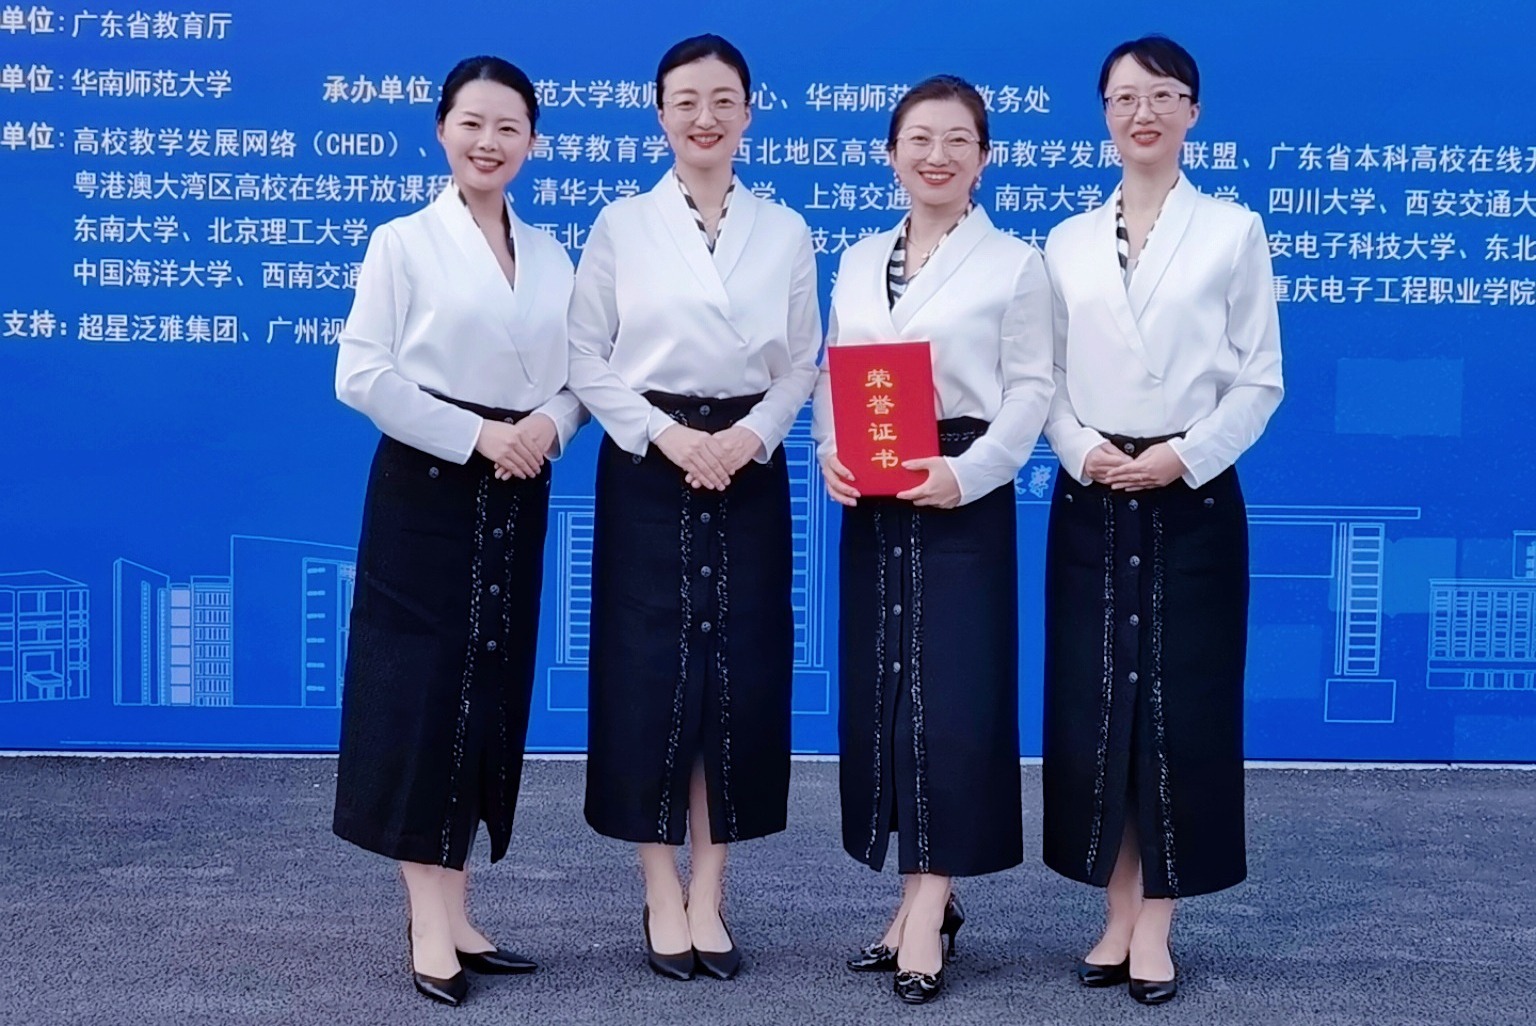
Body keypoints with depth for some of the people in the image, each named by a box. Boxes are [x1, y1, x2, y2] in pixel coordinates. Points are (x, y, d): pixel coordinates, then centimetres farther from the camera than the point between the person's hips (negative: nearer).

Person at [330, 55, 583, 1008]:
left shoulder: (550, 254, 12)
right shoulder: (404, 241, -3)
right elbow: (362, 374, -11)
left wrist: (549, 423, -10)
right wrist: (474, 434, -14)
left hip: (518, 494, 5)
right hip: (426, 489, -5)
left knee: (492, 695, 8)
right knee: (424, 695, -4)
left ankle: (458, 917, 18)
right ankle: (430, 931, 3)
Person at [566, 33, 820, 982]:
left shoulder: (786, 232, 7)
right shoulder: (620, 225, 2)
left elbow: (802, 363, 6)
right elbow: (587, 361, 0)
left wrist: (749, 435, -11)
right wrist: (667, 435, -12)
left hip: (748, 468, 2)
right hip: (647, 465, -2)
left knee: (740, 675, 3)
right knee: (649, 674, -1)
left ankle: (709, 896, 15)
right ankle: (662, 896, 12)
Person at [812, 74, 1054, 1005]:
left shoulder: (1016, 263, 0)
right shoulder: (857, 261, 14)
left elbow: (1030, 389, -6)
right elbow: (830, 374, 12)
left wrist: (968, 472, -19)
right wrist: (830, 453, -7)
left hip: (962, 497, -5)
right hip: (870, 501, 5)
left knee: (950, 695, -5)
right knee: (877, 693, 7)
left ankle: (927, 913, 1)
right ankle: (921, 898, 18)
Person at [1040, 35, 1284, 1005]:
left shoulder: (1234, 231, 2)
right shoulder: (1068, 242, 10)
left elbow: (1260, 381, -1)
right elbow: (1046, 379, 7)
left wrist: (1184, 457, -14)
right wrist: (1082, 452, -11)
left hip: (1194, 497, -2)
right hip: (1092, 500, 3)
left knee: (1183, 706, 0)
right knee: (1092, 706, 3)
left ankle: (1158, 924, 11)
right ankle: (1119, 915, 16)